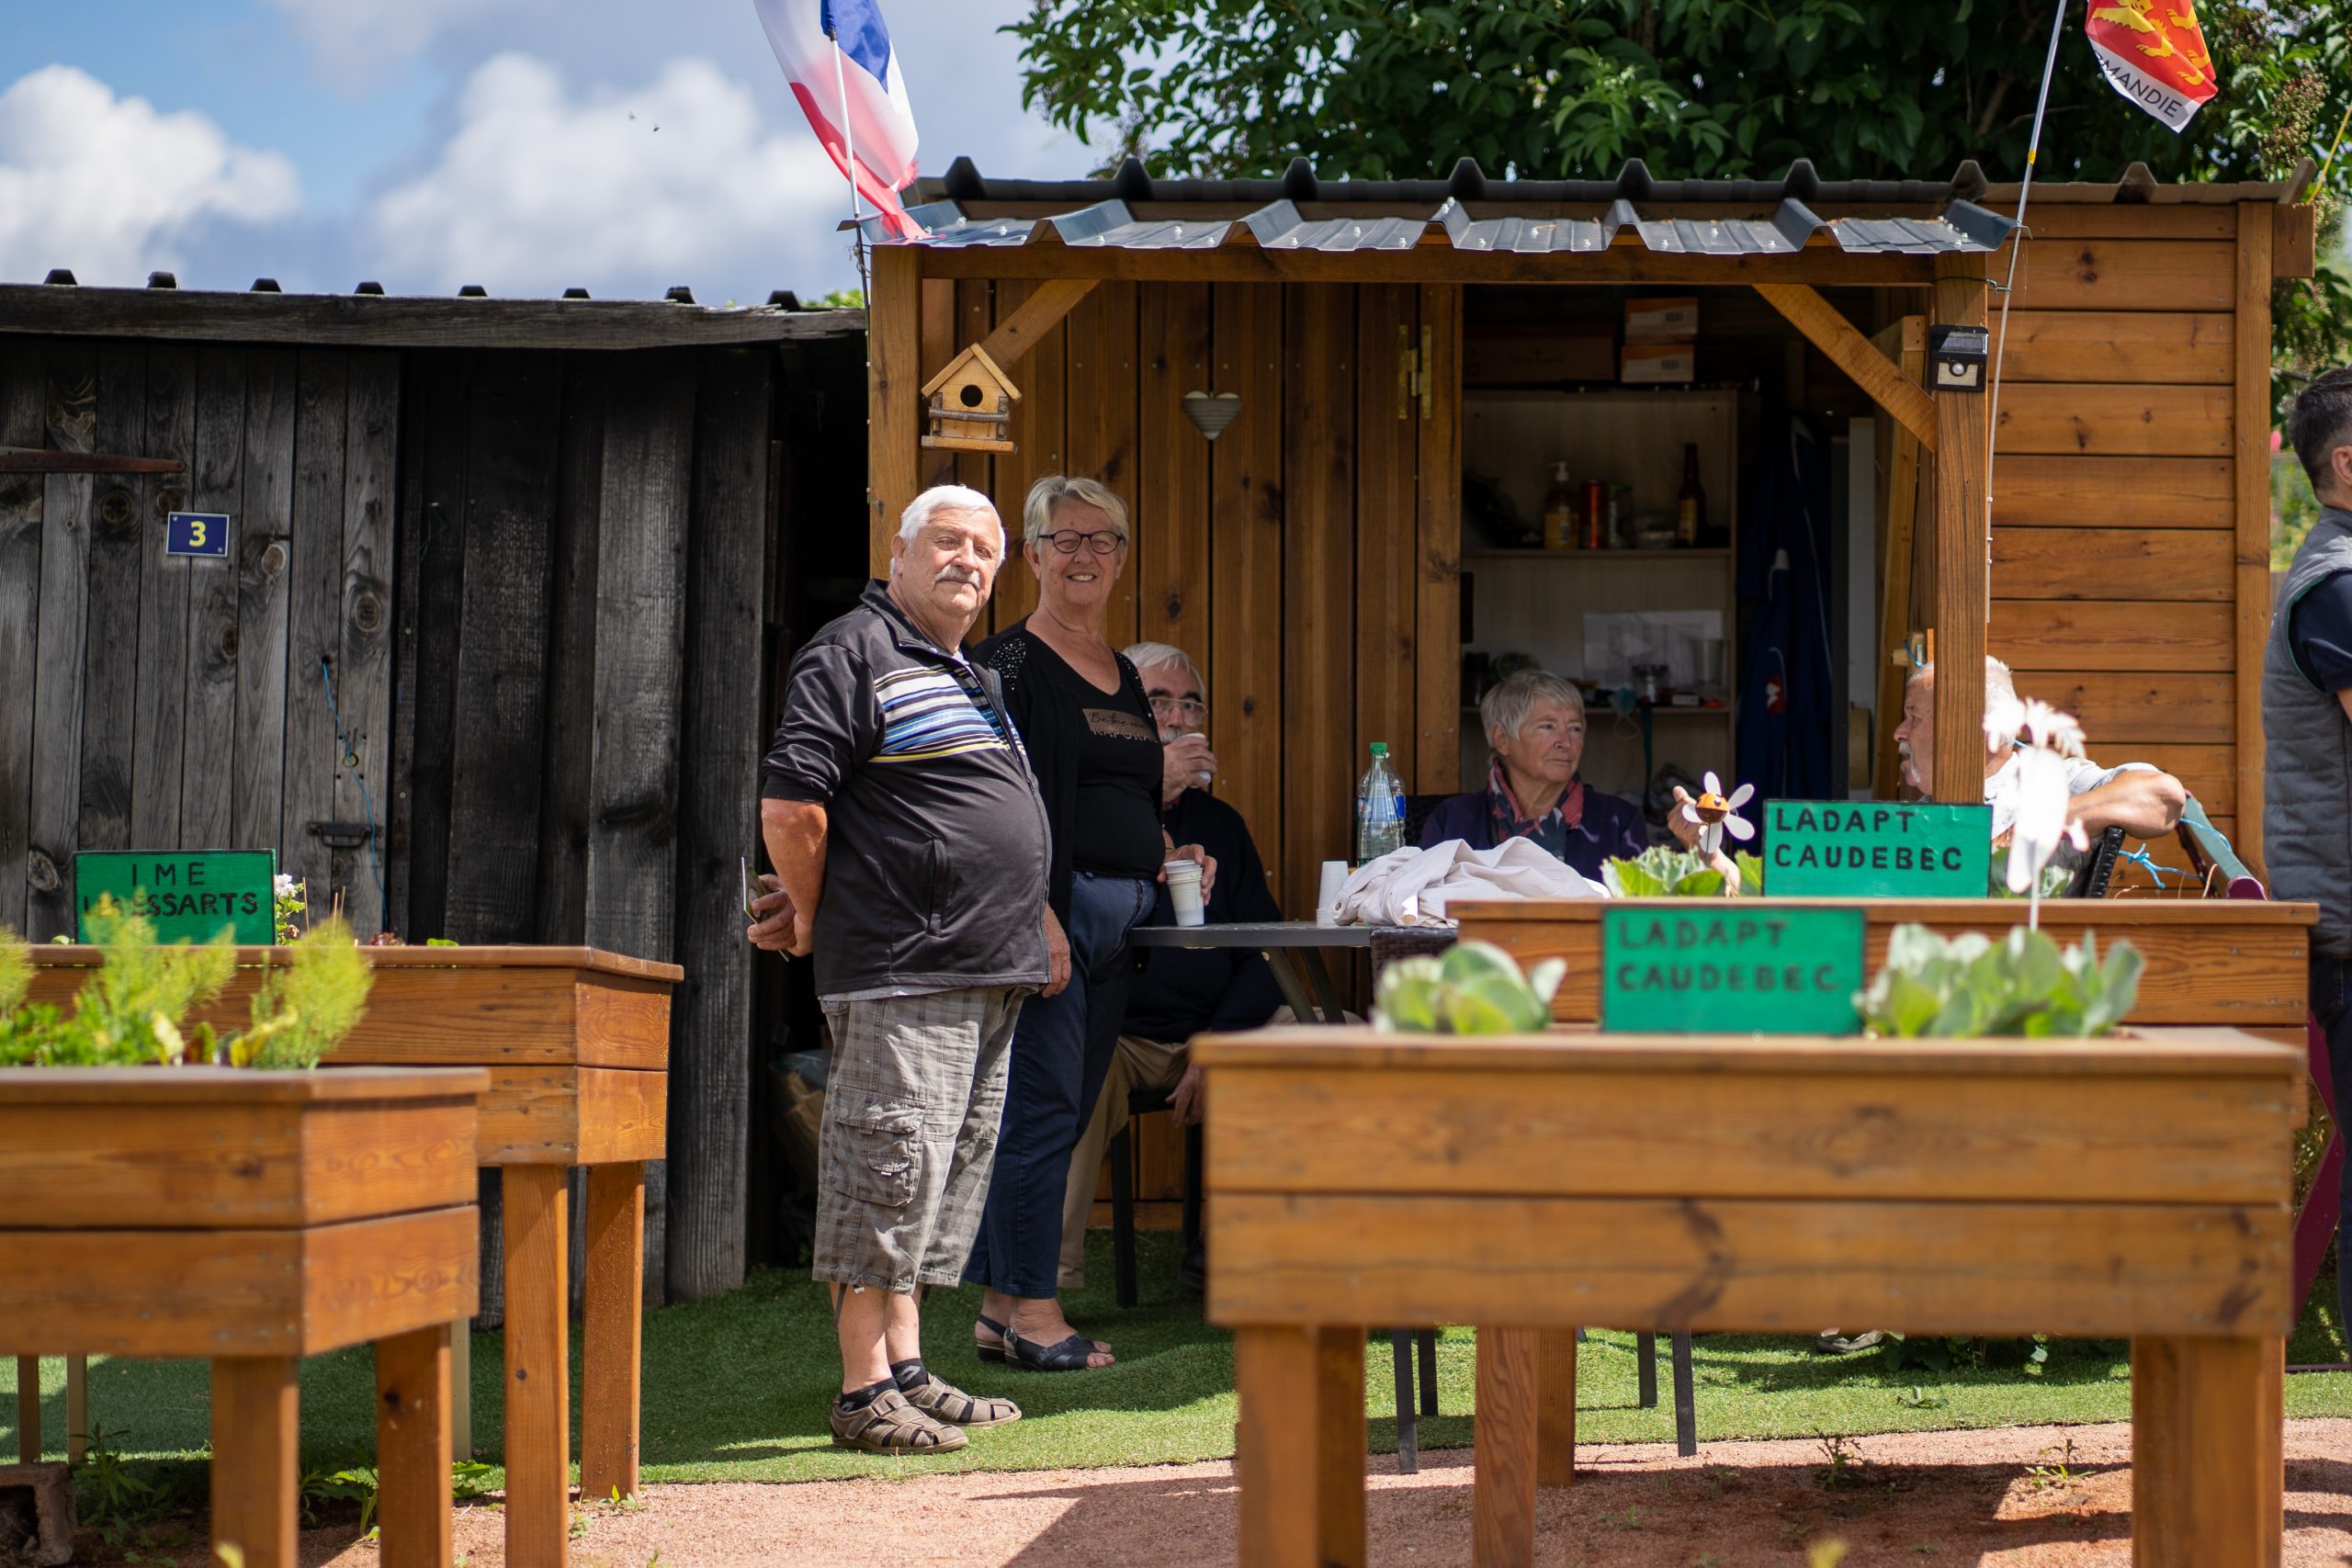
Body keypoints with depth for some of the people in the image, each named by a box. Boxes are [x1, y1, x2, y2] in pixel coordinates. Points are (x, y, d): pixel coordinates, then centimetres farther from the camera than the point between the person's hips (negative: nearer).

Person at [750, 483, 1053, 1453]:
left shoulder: (969, 677, 23)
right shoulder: (853, 655, -7)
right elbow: (789, 805, -15)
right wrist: (814, 920, -6)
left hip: (986, 974, 10)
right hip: (901, 974, -10)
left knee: (953, 1167, 12)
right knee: (888, 1169, -9)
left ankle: (906, 1371, 19)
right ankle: (864, 1394, -5)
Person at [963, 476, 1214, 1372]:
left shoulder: (1123, 677, 20)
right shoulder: (1010, 664, -5)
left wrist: (1170, 857, 8)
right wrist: (1038, 913, -21)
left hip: (1117, 922, 8)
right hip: (1048, 908, -8)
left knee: (1063, 1112, 9)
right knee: (1042, 1106, -8)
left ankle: (1001, 1304, 15)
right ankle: (1032, 1312, -2)